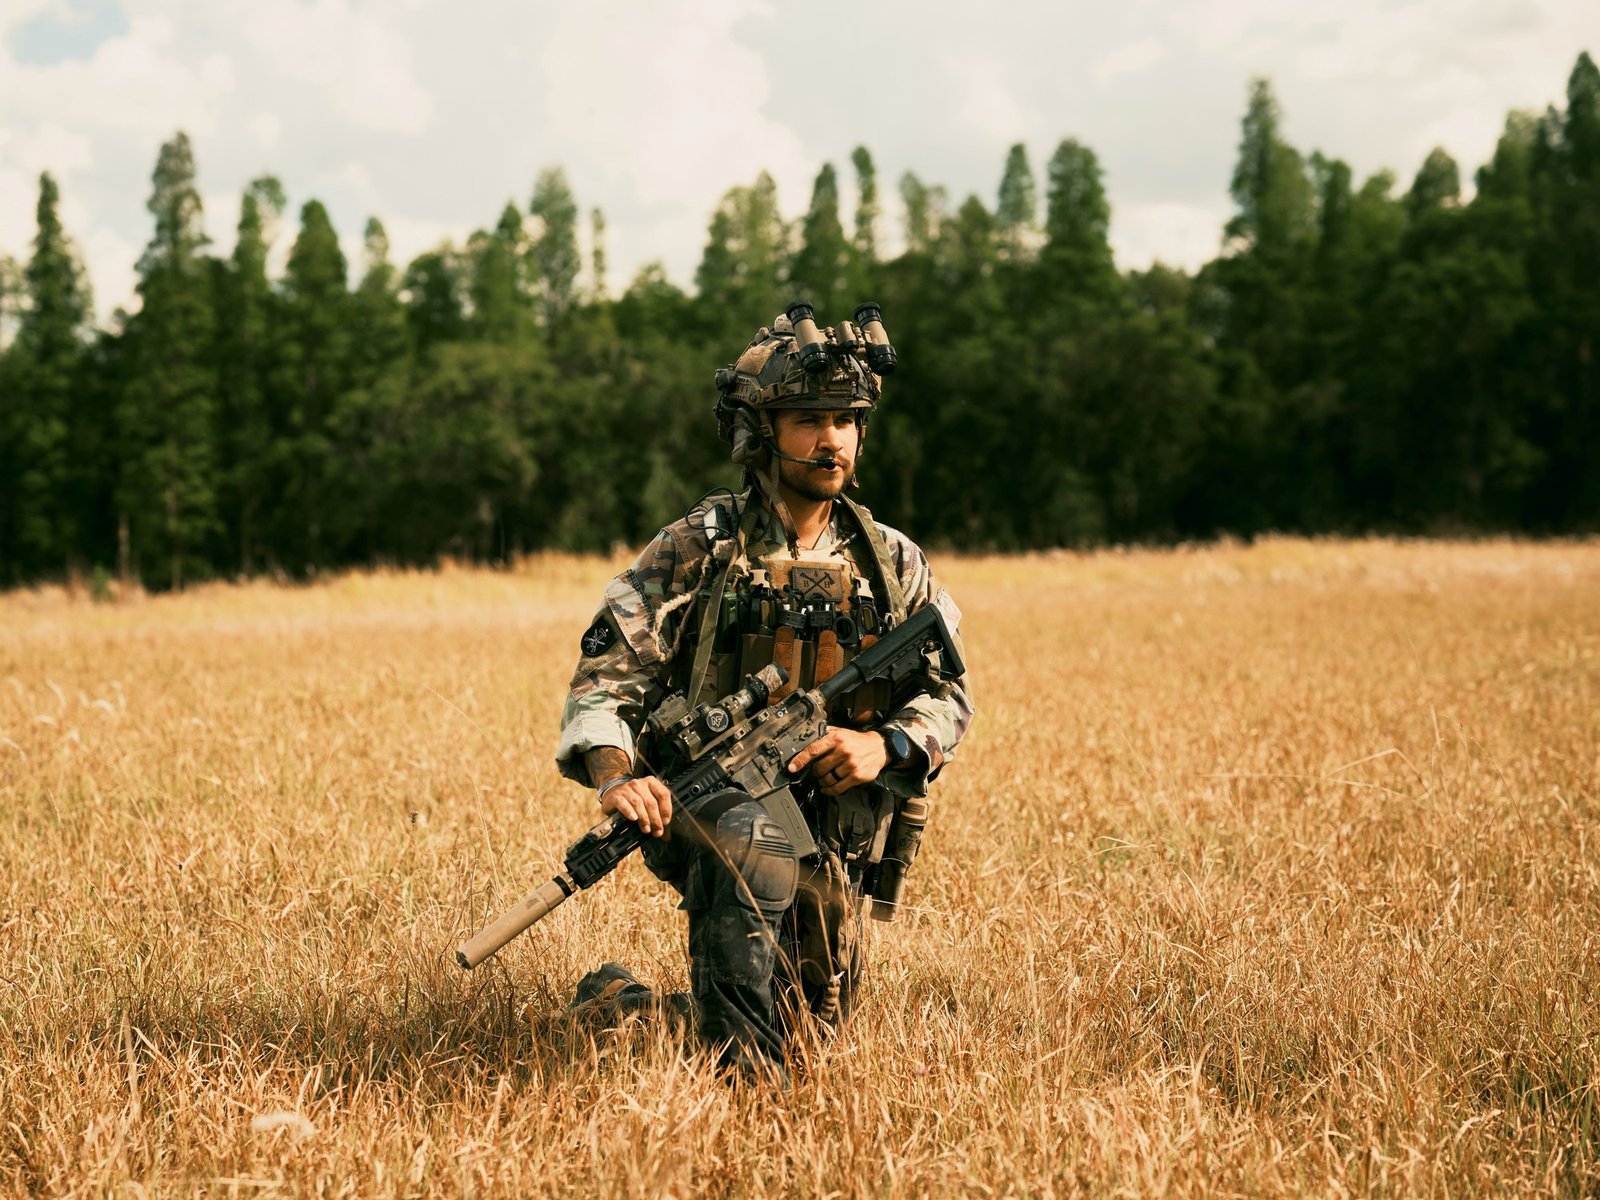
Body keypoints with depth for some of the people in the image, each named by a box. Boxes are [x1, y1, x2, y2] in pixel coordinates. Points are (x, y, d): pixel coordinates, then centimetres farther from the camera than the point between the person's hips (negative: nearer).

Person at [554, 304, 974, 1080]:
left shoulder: (891, 564, 4)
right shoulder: (698, 550, -6)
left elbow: (949, 696, 7)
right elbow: (607, 674, -9)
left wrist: (885, 744, -15)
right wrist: (614, 776, -29)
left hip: (835, 843, 5)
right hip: (704, 808, -5)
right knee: (762, 835, -41)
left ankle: (634, 1003, 42)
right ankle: (741, 1074, -30)